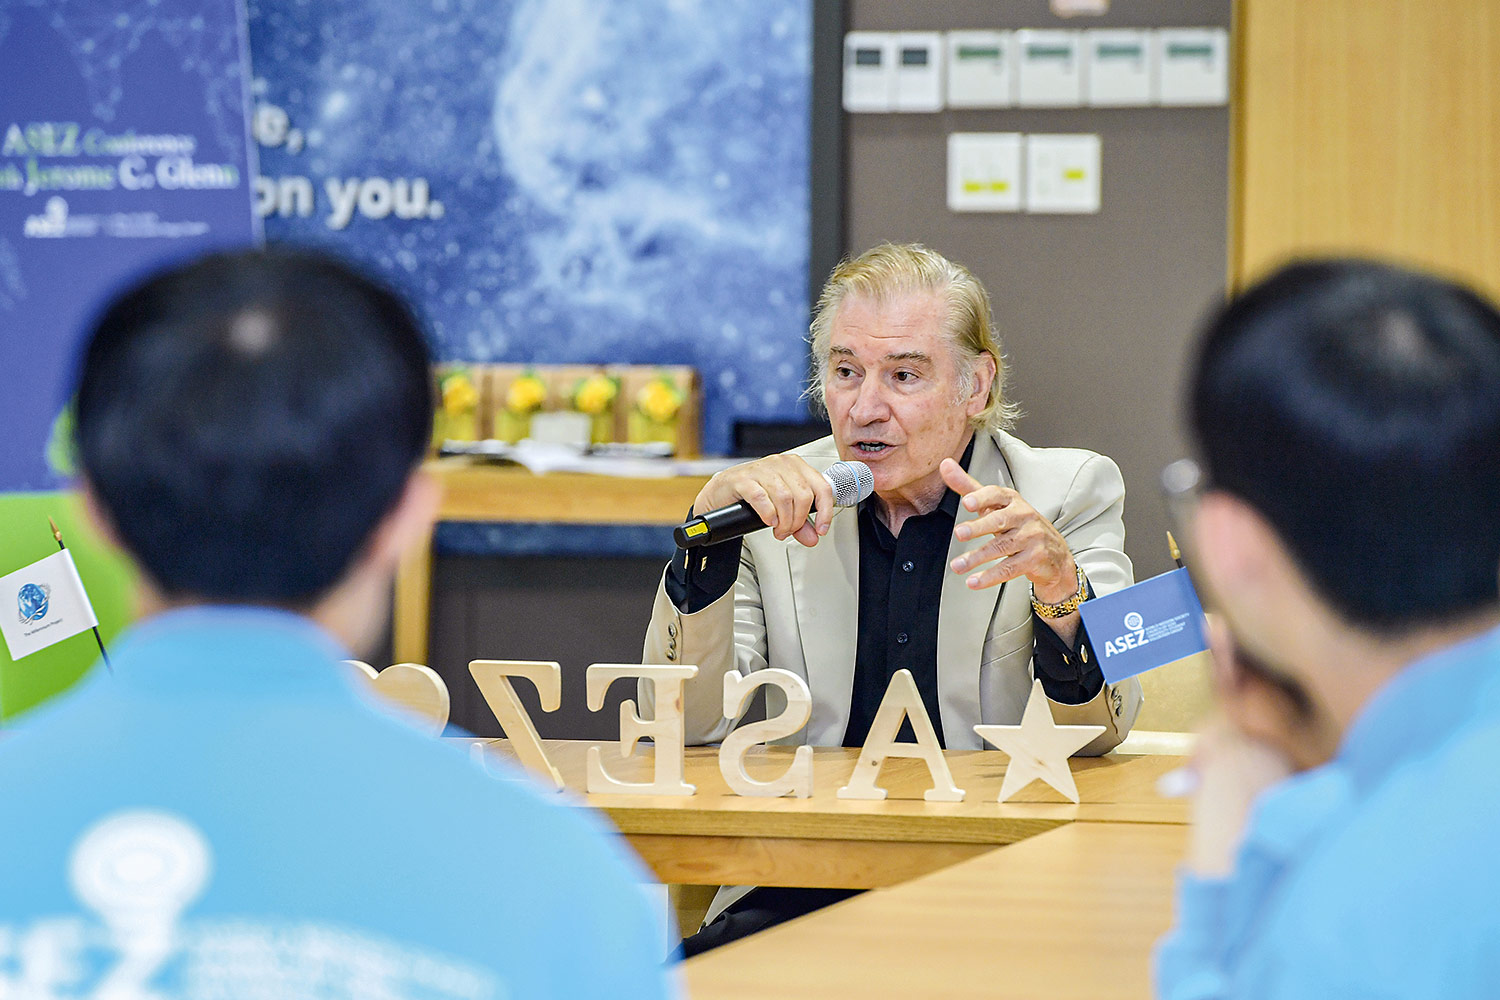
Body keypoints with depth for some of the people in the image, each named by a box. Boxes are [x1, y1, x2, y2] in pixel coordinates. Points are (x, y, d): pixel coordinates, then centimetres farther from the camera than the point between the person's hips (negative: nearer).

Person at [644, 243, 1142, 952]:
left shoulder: (1071, 492, 4)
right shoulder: (782, 507, 8)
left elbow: (1098, 731, -6)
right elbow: (689, 722, 1)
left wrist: (1059, 582, -25)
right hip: (806, 887, 1)